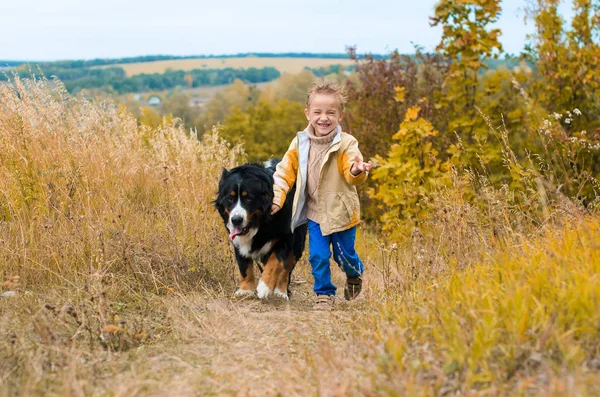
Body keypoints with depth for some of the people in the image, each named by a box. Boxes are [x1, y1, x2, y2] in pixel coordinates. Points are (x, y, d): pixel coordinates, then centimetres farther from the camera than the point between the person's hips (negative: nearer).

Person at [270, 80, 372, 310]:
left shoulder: (346, 144, -14)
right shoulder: (300, 143, -4)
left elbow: (351, 174, -26)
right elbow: (285, 172, 3)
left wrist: (357, 171, -49)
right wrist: (276, 198, -7)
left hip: (341, 212, -2)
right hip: (315, 212, 2)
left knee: (344, 255, 10)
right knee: (318, 256, -1)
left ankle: (355, 274, 44)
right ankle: (324, 294, 19)